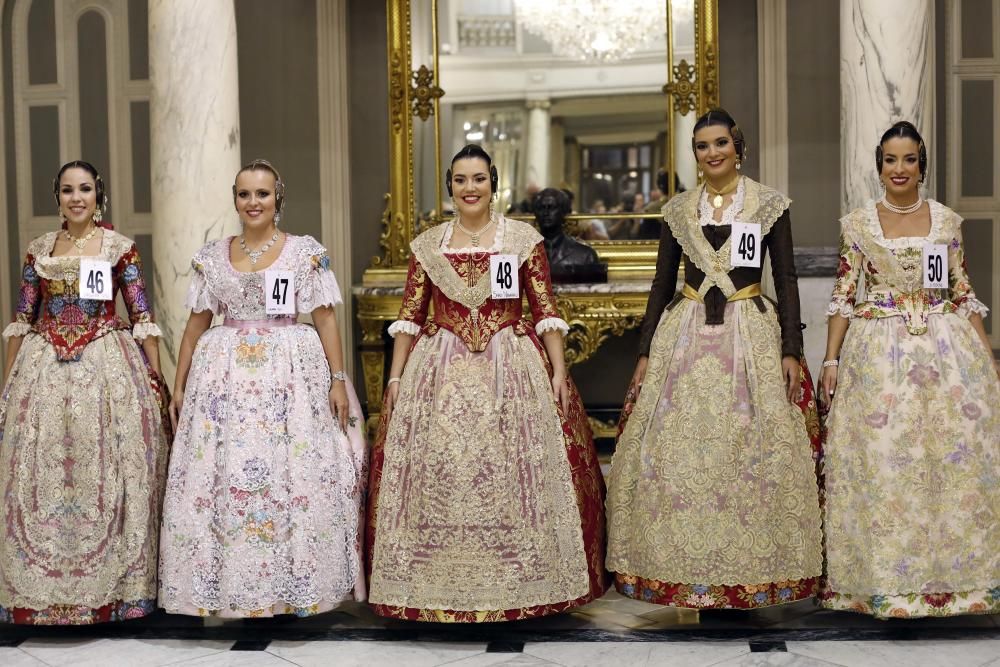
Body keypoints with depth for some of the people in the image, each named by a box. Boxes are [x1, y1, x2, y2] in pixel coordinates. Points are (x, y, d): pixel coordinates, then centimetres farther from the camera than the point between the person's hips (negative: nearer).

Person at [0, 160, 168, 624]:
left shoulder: (121, 248, 2)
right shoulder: (38, 250, 10)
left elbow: (142, 317, 1)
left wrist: (155, 377, -4)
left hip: (107, 369, -2)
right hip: (44, 370, 3)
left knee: (104, 472, 0)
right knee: (40, 474, 4)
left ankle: (109, 585, 11)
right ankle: (40, 591, 15)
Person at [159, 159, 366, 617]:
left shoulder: (307, 252, 2)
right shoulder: (211, 257, 9)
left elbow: (326, 321, 1)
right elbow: (196, 325, 13)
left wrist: (338, 380, -6)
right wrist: (179, 387, 10)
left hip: (292, 374, -2)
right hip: (225, 376, 3)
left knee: (294, 479, -3)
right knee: (220, 480, 0)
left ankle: (294, 585, 8)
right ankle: (228, 588, 11)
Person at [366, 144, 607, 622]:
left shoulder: (524, 238, 4)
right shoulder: (427, 245, 9)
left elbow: (546, 310, 1)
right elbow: (410, 315, 9)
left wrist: (558, 371, -5)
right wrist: (395, 376, 5)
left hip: (512, 367, -1)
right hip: (441, 370, 1)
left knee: (514, 473, -3)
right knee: (437, 475, -2)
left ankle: (517, 582, 10)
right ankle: (440, 588, 10)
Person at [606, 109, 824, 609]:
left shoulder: (769, 205, 3)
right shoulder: (678, 210, 9)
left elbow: (786, 281, 2)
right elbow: (661, 284, 11)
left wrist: (791, 351, -6)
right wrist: (645, 353, 7)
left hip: (752, 336, -2)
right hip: (686, 337, 2)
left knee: (751, 454, -3)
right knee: (678, 451, -1)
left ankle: (750, 573, 8)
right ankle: (688, 572, 8)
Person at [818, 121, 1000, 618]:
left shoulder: (947, 221, 6)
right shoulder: (857, 224, 3)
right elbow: (842, 296, 2)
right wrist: (830, 360, -3)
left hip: (946, 348, 1)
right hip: (878, 351, -1)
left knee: (956, 456, 0)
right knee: (878, 461, 0)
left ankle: (954, 574, 14)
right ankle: (884, 579, 11)